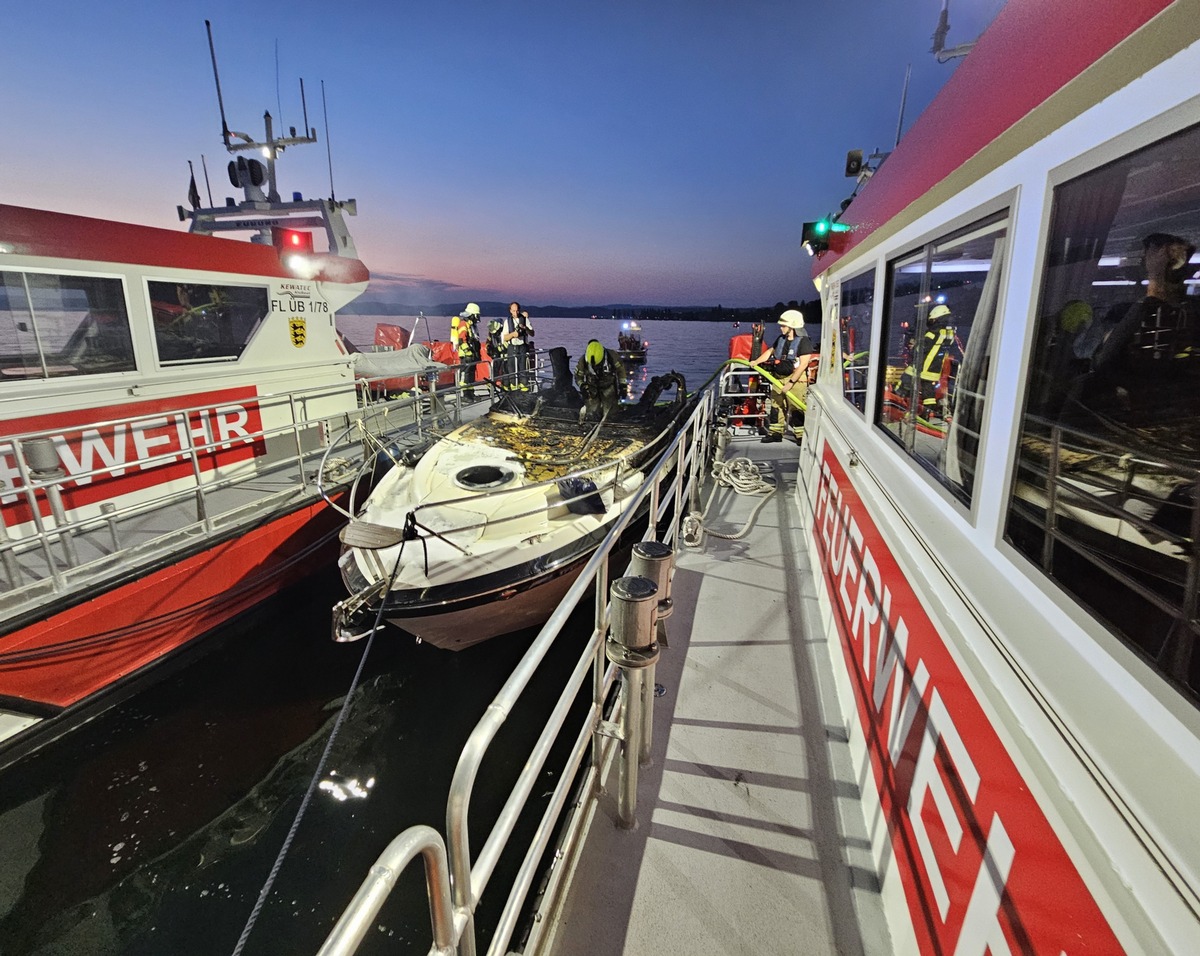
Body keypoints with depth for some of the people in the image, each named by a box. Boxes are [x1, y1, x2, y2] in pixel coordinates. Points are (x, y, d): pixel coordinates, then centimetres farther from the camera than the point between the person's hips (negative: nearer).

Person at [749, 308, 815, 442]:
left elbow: (803, 365, -19)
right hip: (778, 378, 7)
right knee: (776, 405, 11)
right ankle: (775, 432, 20)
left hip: (796, 379, -7)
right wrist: (756, 361, 10)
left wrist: (791, 382, -22)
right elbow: (770, 351, 24)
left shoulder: (804, 341, -13)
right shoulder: (781, 338, 8)